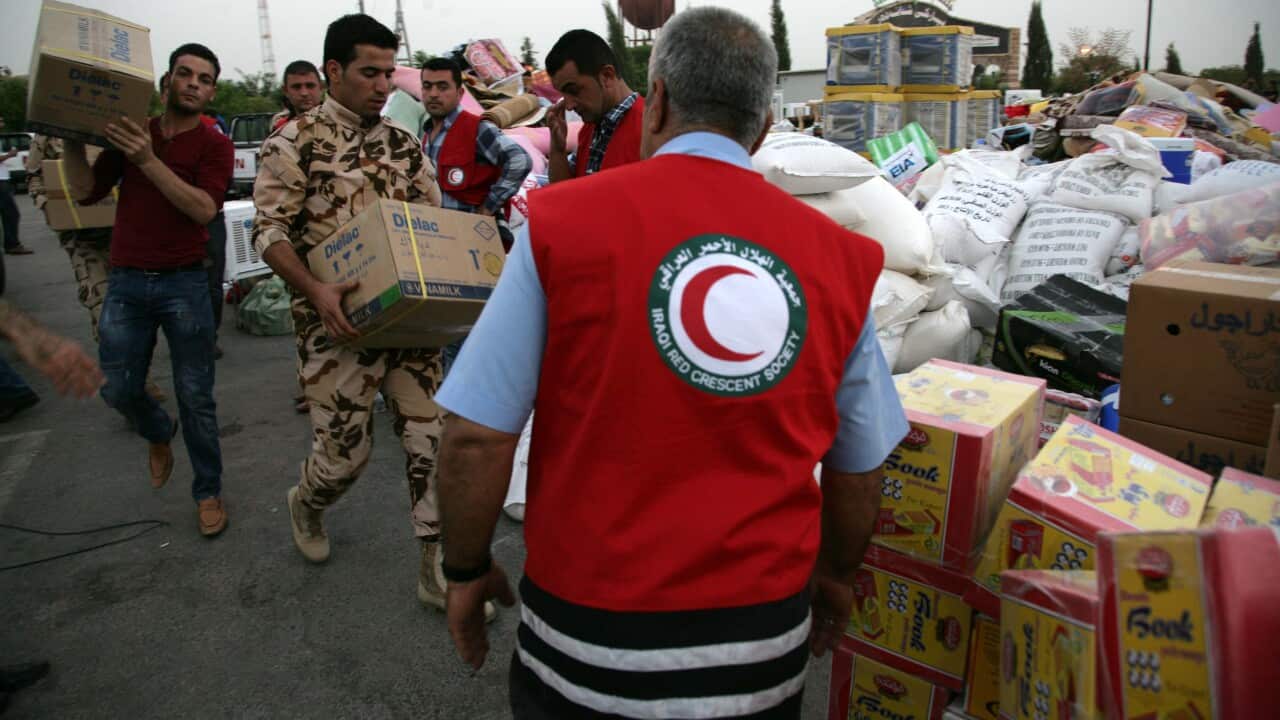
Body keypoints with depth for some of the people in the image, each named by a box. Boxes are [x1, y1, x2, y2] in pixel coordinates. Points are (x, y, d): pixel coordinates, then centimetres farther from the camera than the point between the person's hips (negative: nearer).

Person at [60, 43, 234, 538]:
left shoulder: (214, 145, -1)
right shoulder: (132, 133, 10)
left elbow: (204, 208, -16)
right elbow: (87, 191, 7)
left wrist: (149, 161, -22)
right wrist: (71, 140, -4)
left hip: (184, 283, -3)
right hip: (126, 281, 3)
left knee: (195, 396, 2)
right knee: (118, 389, 7)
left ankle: (208, 492, 17)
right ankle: (159, 434, 40)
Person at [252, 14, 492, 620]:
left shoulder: (405, 144, 11)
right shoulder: (294, 141, -3)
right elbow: (269, 230, -7)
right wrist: (315, 290, -23)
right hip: (340, 324, -4)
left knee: (432, 439, 0)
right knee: (345, 451, 5)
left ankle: (437, 569, 12)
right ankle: (306, 505, 42)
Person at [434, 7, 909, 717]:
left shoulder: (561, 222, -12)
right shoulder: (839, 257, -4)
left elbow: (476, 437, -12)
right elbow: (860, 467, 4)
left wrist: (467, 571, 5)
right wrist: (835, 574, 22)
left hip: (592, 640, -2)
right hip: (762, 644, 3)